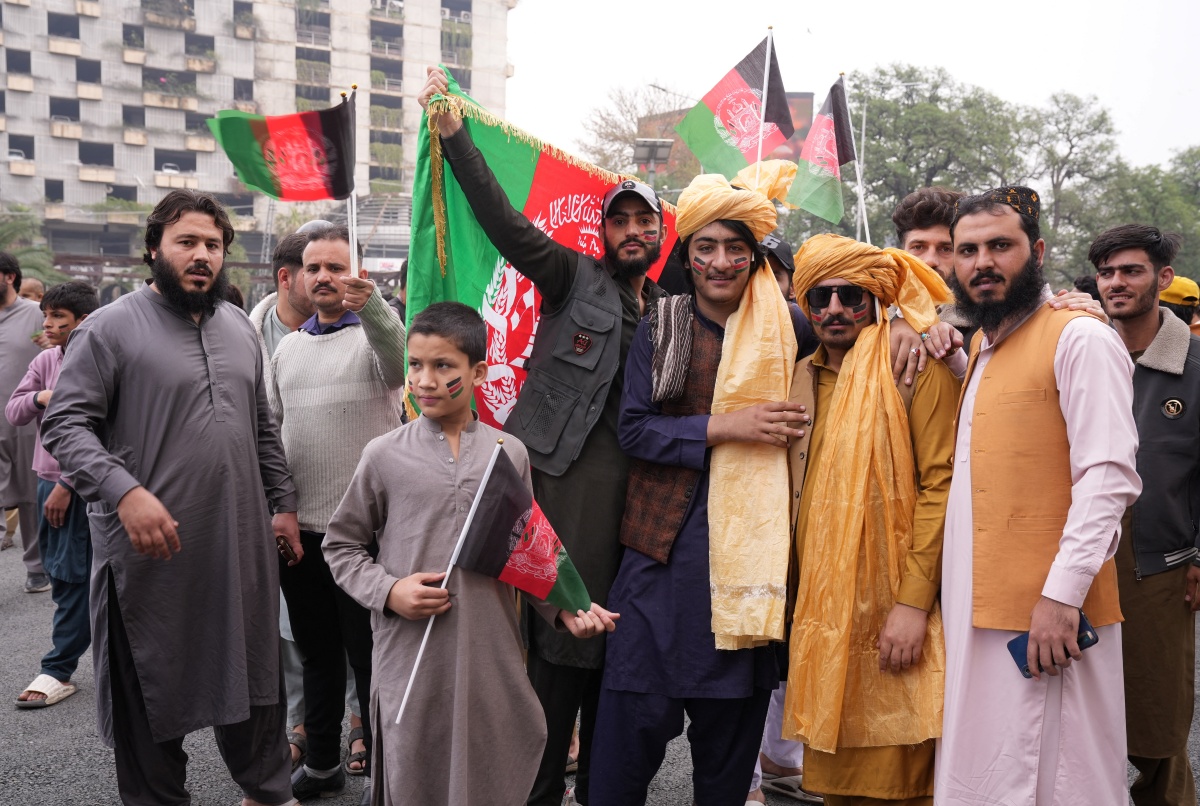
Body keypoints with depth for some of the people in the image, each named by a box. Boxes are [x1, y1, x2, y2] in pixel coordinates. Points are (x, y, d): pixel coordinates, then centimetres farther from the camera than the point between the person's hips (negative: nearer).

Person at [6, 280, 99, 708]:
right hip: (48, 479, 7)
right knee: (60, 572, 12)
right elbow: (12, 412, 10)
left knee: (70, 576, -4)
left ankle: (59, 671, 3)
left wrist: (66, 485, -17)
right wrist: (40, 397, -12)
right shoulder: (46, 360, 8)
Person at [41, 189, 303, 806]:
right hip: (152, 551, -5)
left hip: (242, 546, 6)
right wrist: (126, 491, -26)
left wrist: (283, 502, 15)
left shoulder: (240, 328, 12)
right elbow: (65, 425, -12)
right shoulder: (110, 328, -7)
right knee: (153, 687, 9)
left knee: (252, 672, 17)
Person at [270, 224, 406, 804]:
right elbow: (271, 429, 18)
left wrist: (371, 304, -50)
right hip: (297, 526, 6)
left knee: (369, 657, 4)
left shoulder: (375, 333, -5)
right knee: (316, 652, 18)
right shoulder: (287, 347, 13)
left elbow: (398, 361, -31)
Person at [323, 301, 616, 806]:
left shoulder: (509, 453, 3)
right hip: (410, 656, -1)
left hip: (490, 655, 1)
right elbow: (341, 544, 7)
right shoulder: (385, 456, -1)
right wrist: (388, 590, -9)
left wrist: (564, 610, -3)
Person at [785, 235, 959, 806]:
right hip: (820, 611, 5)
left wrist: (914, 603, -18)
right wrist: (795, 599, 14)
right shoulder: (801, 380, 13)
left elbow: (939, 485, -12)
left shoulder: (918, 368, -5)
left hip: (894, 613, -5)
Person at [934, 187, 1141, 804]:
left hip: (1046, 614, -8)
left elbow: (1108, 477, -17)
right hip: (975, 609, 8)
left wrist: (1063, 593, -23)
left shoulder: (1080, 339, -9)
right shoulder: (981, 346, 16)